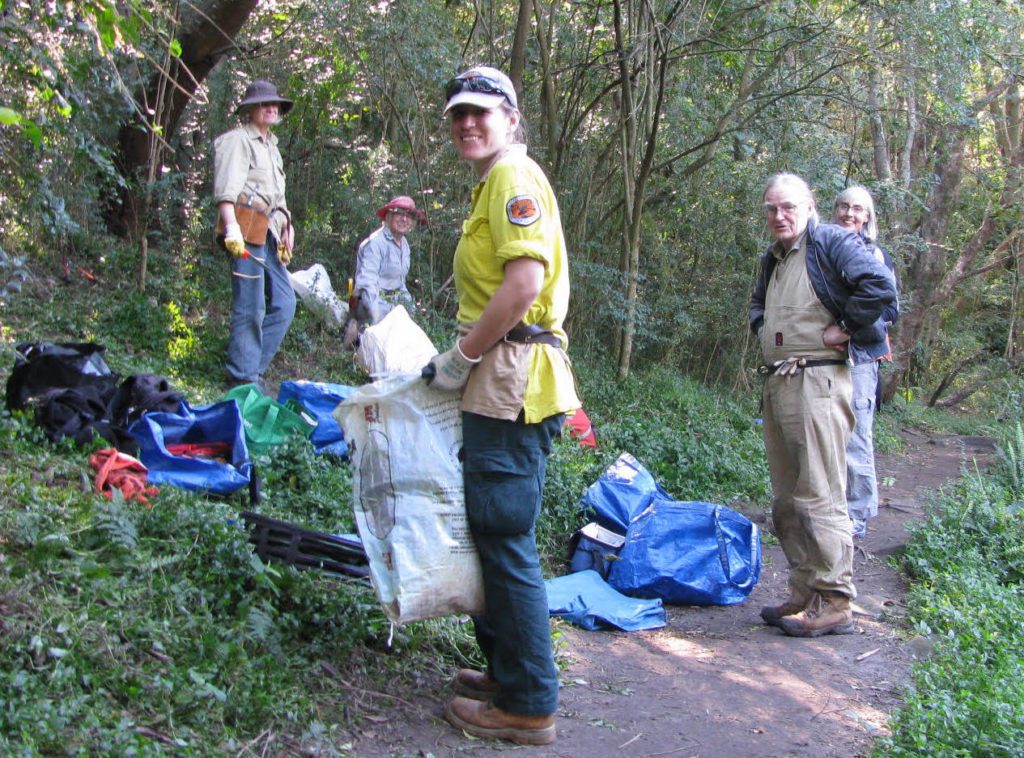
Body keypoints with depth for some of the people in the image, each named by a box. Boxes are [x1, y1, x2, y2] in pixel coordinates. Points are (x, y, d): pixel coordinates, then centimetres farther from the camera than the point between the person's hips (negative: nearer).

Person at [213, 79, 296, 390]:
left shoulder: (271, 145, 27)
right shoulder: (237, 140, -3)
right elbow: (226, 191, -15)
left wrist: (287, 226, 23)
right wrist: (232, 228, -27)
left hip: (270, 233, 9)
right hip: (247, 231, -9)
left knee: (283, 304, 9)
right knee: (250, 308, -9)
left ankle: (254, 368, 15)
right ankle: (243, 376, -3)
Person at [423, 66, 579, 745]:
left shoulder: (513, 176, -9)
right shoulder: (496, 182, 23)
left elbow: (525, 282, -22)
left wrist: (460, 357, -15)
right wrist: (467, 358, 15)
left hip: (510, 381, -11)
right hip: (502, 381, 11)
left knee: (506, 539, -5)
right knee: (497, 534, 17)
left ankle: (529, 705, 4)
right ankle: (509, 669, 29)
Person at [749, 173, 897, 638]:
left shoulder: (832, 243, -6)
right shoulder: (772, 259, 20)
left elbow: (881, 286, -21)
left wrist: (843, 328, -12)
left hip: (817, 384, -9)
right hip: (776, 385, 9)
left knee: (819, 498, -9)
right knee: (786, 500, 12)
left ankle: (833, 603, -3)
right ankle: (804, 594, 21)